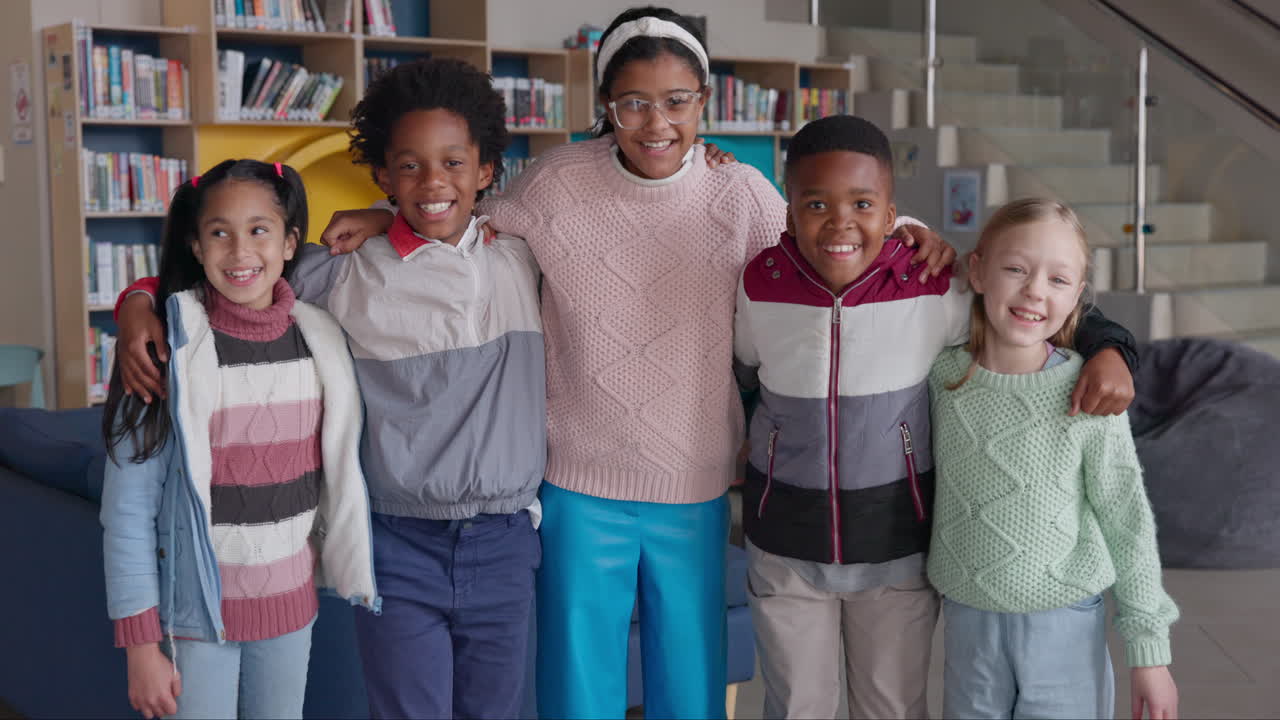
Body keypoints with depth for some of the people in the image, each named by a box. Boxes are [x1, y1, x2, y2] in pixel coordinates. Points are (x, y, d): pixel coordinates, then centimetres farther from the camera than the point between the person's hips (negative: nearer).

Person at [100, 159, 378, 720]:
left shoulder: (320, 340, -1)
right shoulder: (168, 349, -13)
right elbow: (128, 508, -11)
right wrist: (140, 641, -12)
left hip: (289, 605, 4)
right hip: (194, 610, -3)